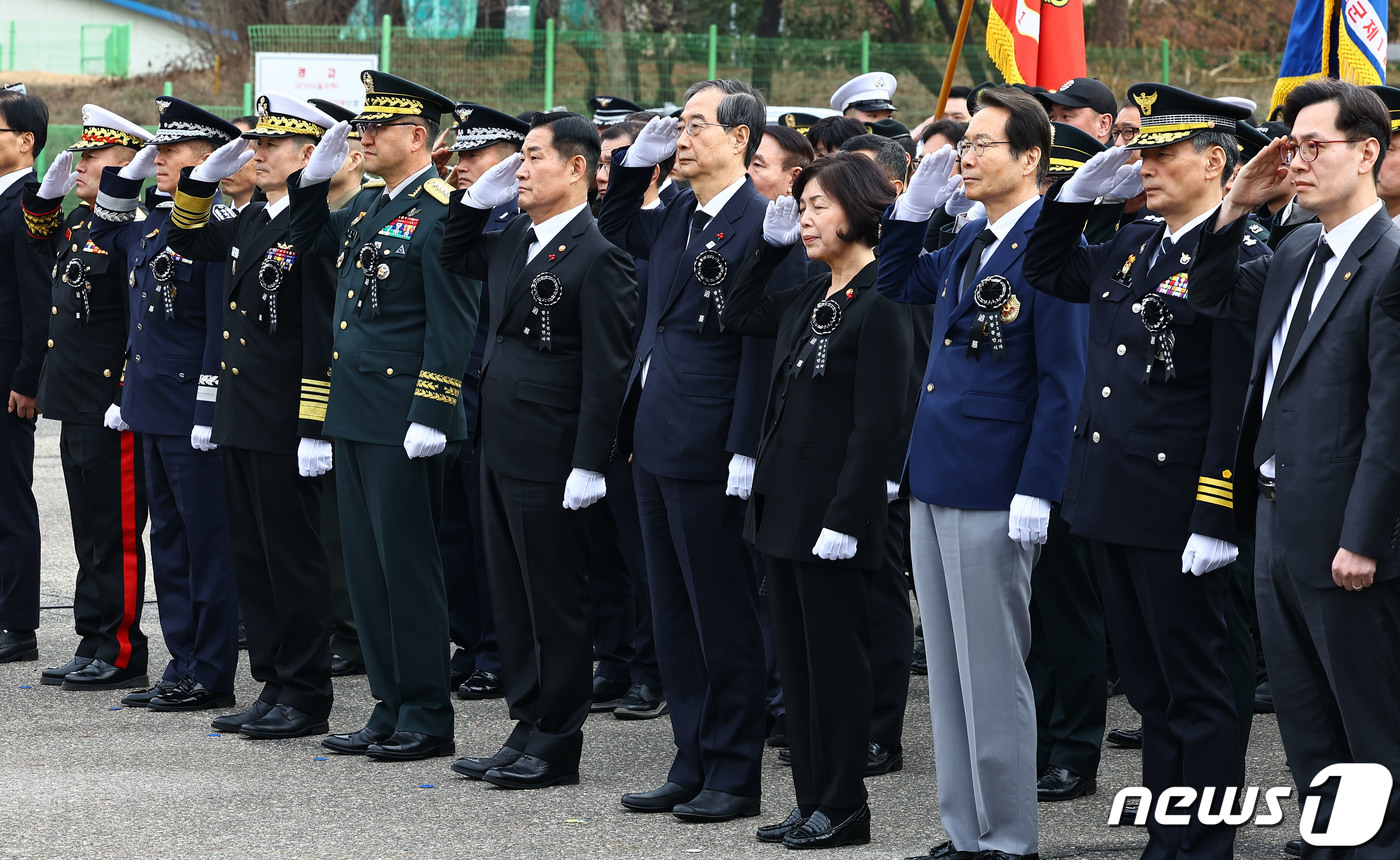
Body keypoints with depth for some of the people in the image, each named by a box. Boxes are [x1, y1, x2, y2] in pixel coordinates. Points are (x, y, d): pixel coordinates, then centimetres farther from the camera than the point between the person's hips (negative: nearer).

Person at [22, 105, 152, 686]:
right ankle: (94, 650, 20)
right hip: (77, 408, 10)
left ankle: (121, 659, 2)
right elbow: (44, 241, 30)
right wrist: (47, 192, 17)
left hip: (112, 416, -10)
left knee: (115, 537, -3)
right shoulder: (78, 221, 12)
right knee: (90, 536, 14)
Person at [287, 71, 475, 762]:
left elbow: (452, 324, -17)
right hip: (355, 414, 9)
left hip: (404, 417, -9)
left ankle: (428, 720, 3)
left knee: (407, 564, -4)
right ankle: (391, 708, 18)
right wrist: (314, 178, 13)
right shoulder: (367, 205, 13)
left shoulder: (439, 211, -13)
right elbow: (309, 240, 30)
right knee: (366, 566, 11)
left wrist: (430, 416, -21)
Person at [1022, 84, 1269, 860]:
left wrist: (1215, 521, -20)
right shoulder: (1130, 246, 12)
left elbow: (1237, 406, -17)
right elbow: (1045, 272, 28)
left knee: (1196, 688, 0)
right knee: (1148, 685, 14)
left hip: (1178, 515, -8)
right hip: (1113, 504, 8)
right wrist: (1080, 190, 13)